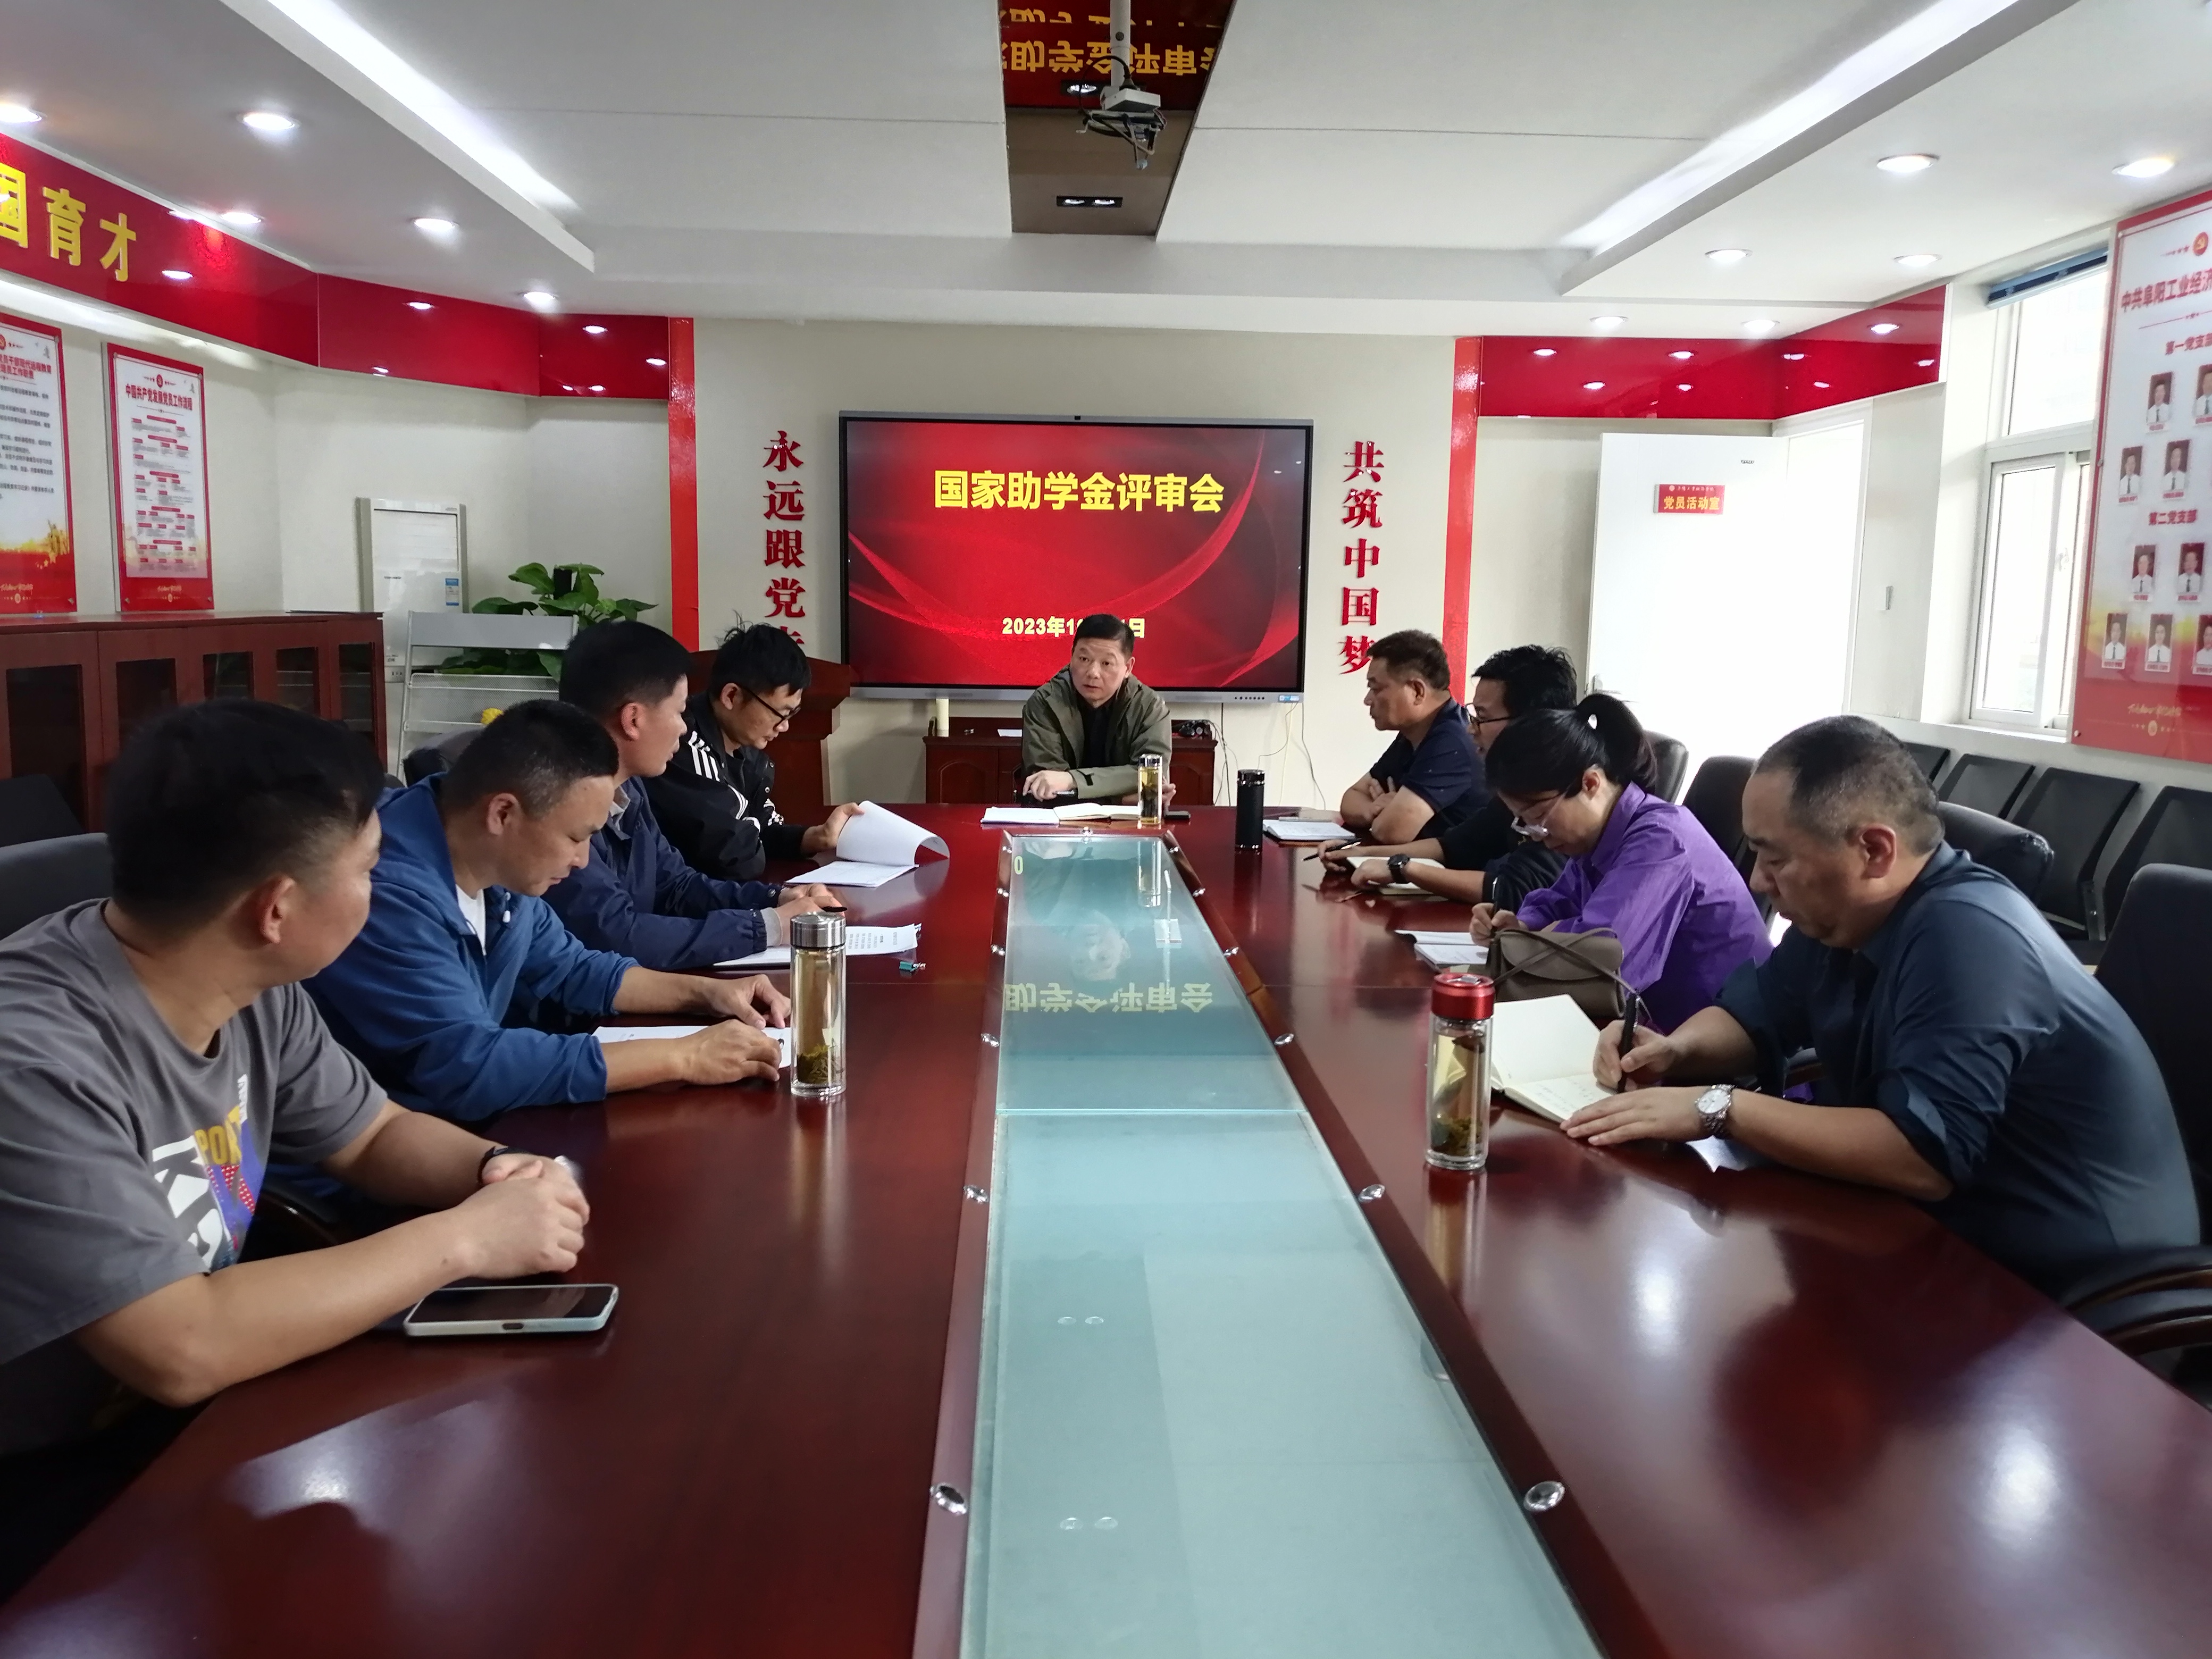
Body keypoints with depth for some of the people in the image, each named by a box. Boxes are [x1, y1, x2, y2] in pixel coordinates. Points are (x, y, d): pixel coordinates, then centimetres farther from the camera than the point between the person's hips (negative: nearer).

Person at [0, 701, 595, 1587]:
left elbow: (377, 1134, 10)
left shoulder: (252, 990, -6)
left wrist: (495, 1170, -11)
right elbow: (182, 1351, -32)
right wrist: (466, 1236, -24)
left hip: (191, 1417, 7)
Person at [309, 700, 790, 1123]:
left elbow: (566, 970, 14)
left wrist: (703, 993, 1)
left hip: (463, 1123, 8)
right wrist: (681, 1057, -28)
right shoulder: (388, 894, -28)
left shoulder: (494, 867, -1)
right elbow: (467, 1069, -32)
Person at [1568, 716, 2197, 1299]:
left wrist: (1716, 1108, -31)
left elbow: (1922, 1157, -36)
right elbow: (1754, 1010, 12)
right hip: (1957, 1237, 8)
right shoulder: (1843, 916, 0)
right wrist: (1676, 1050, -9)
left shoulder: (1966, 936, -28)